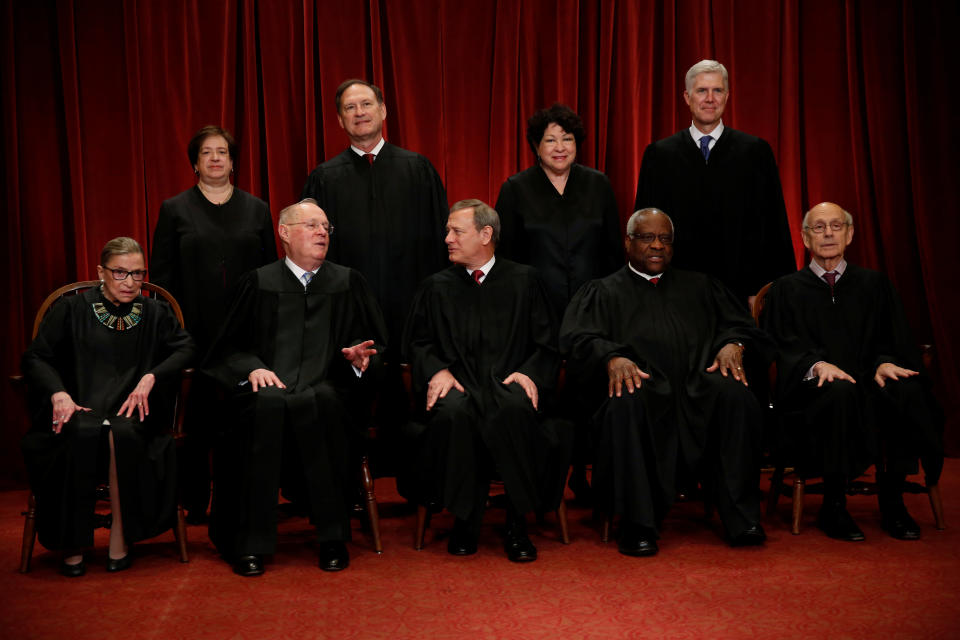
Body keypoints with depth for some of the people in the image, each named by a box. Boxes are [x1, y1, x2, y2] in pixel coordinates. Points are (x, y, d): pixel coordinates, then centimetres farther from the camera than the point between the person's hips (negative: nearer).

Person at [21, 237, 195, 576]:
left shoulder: (155, 313, 16)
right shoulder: (70, 310, 11)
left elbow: (185, 348, 7)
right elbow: (36, 357, 6)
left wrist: (151, 377, -9)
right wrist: (59, 394, -13)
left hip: (132, 411, 0)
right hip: (79, 408, 0)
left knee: (122, 434, -36)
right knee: (81, 434, -36)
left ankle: (120, 540, -22)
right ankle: (72, 546, -24)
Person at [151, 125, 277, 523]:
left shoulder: (257, 209, 12)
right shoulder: (175, 210, 7)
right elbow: (161, 274, 4)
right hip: (195, 332, -1)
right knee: (196, 416, 2)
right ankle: (195, 503, 12)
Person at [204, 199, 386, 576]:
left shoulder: (348, 283, 20)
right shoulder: (259, 283, 16)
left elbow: (374, 344, 17)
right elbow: (229, 349, 12)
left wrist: (359, 356, -5)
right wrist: (253, 367, -8)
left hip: (328, 391, 0)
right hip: (269, 386, 0)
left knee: (319, 404, -35)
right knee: (266, 406, -35)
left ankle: (333, 537, -26)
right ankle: (250, 542, -27)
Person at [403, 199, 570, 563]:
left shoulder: (524, 281, 16)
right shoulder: (436, 287, 21)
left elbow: (547, 344, 12)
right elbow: (416, 342, 17)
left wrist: (529, 372, -8)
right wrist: (437, 370, -4)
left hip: (507, 385, -1)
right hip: (459, 385, 1)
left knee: (515, 409, -38)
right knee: (452, 412, -36)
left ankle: (517, 525, -24)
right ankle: (465, 521, -20)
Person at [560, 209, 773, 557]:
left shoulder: (700, 286, 29)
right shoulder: (602, 292, 21)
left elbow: (740, 324, 17)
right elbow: (578, 338, 3)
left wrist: (733, 344, -8)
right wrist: (612, 357, -19)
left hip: (698, 390, 2)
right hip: (642, 388, -2)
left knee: (735, 395, -31)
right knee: (626, 405, -38)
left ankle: (742, 518, -23)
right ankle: (638, 526, -29)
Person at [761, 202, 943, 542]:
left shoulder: (874, 284, 19)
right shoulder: (786, 290, 13)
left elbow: (895, 340, 11)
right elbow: (781, 348, 0)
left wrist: (884, 362, -14)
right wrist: (816, 365, -21)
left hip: (867, 384, 2)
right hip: (813, 392, -2)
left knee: (906, 390, -32)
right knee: (841, 393, -37)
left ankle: (892, 503, -19)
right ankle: (833, 507, -25)